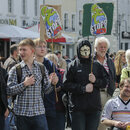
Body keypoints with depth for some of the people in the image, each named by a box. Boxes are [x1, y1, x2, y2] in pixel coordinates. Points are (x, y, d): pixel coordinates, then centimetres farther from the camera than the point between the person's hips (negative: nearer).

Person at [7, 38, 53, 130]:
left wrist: (51, 82, -14)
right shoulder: (15, 70, 1)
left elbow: (46, 90, 6)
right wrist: (24, 84, -16)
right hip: (22, 113, -1)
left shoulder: (41, 68, 7)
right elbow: (9, 91, -6)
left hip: (39, 112, 1)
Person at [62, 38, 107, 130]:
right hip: (78, 108, -3)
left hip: (94, 107, 3)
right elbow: (66, 85, -6)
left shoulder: (97, 65, 12)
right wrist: (83, 88, -14)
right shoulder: (72, 66, 2)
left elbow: (104, 82, 10)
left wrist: (95, 81, -11)